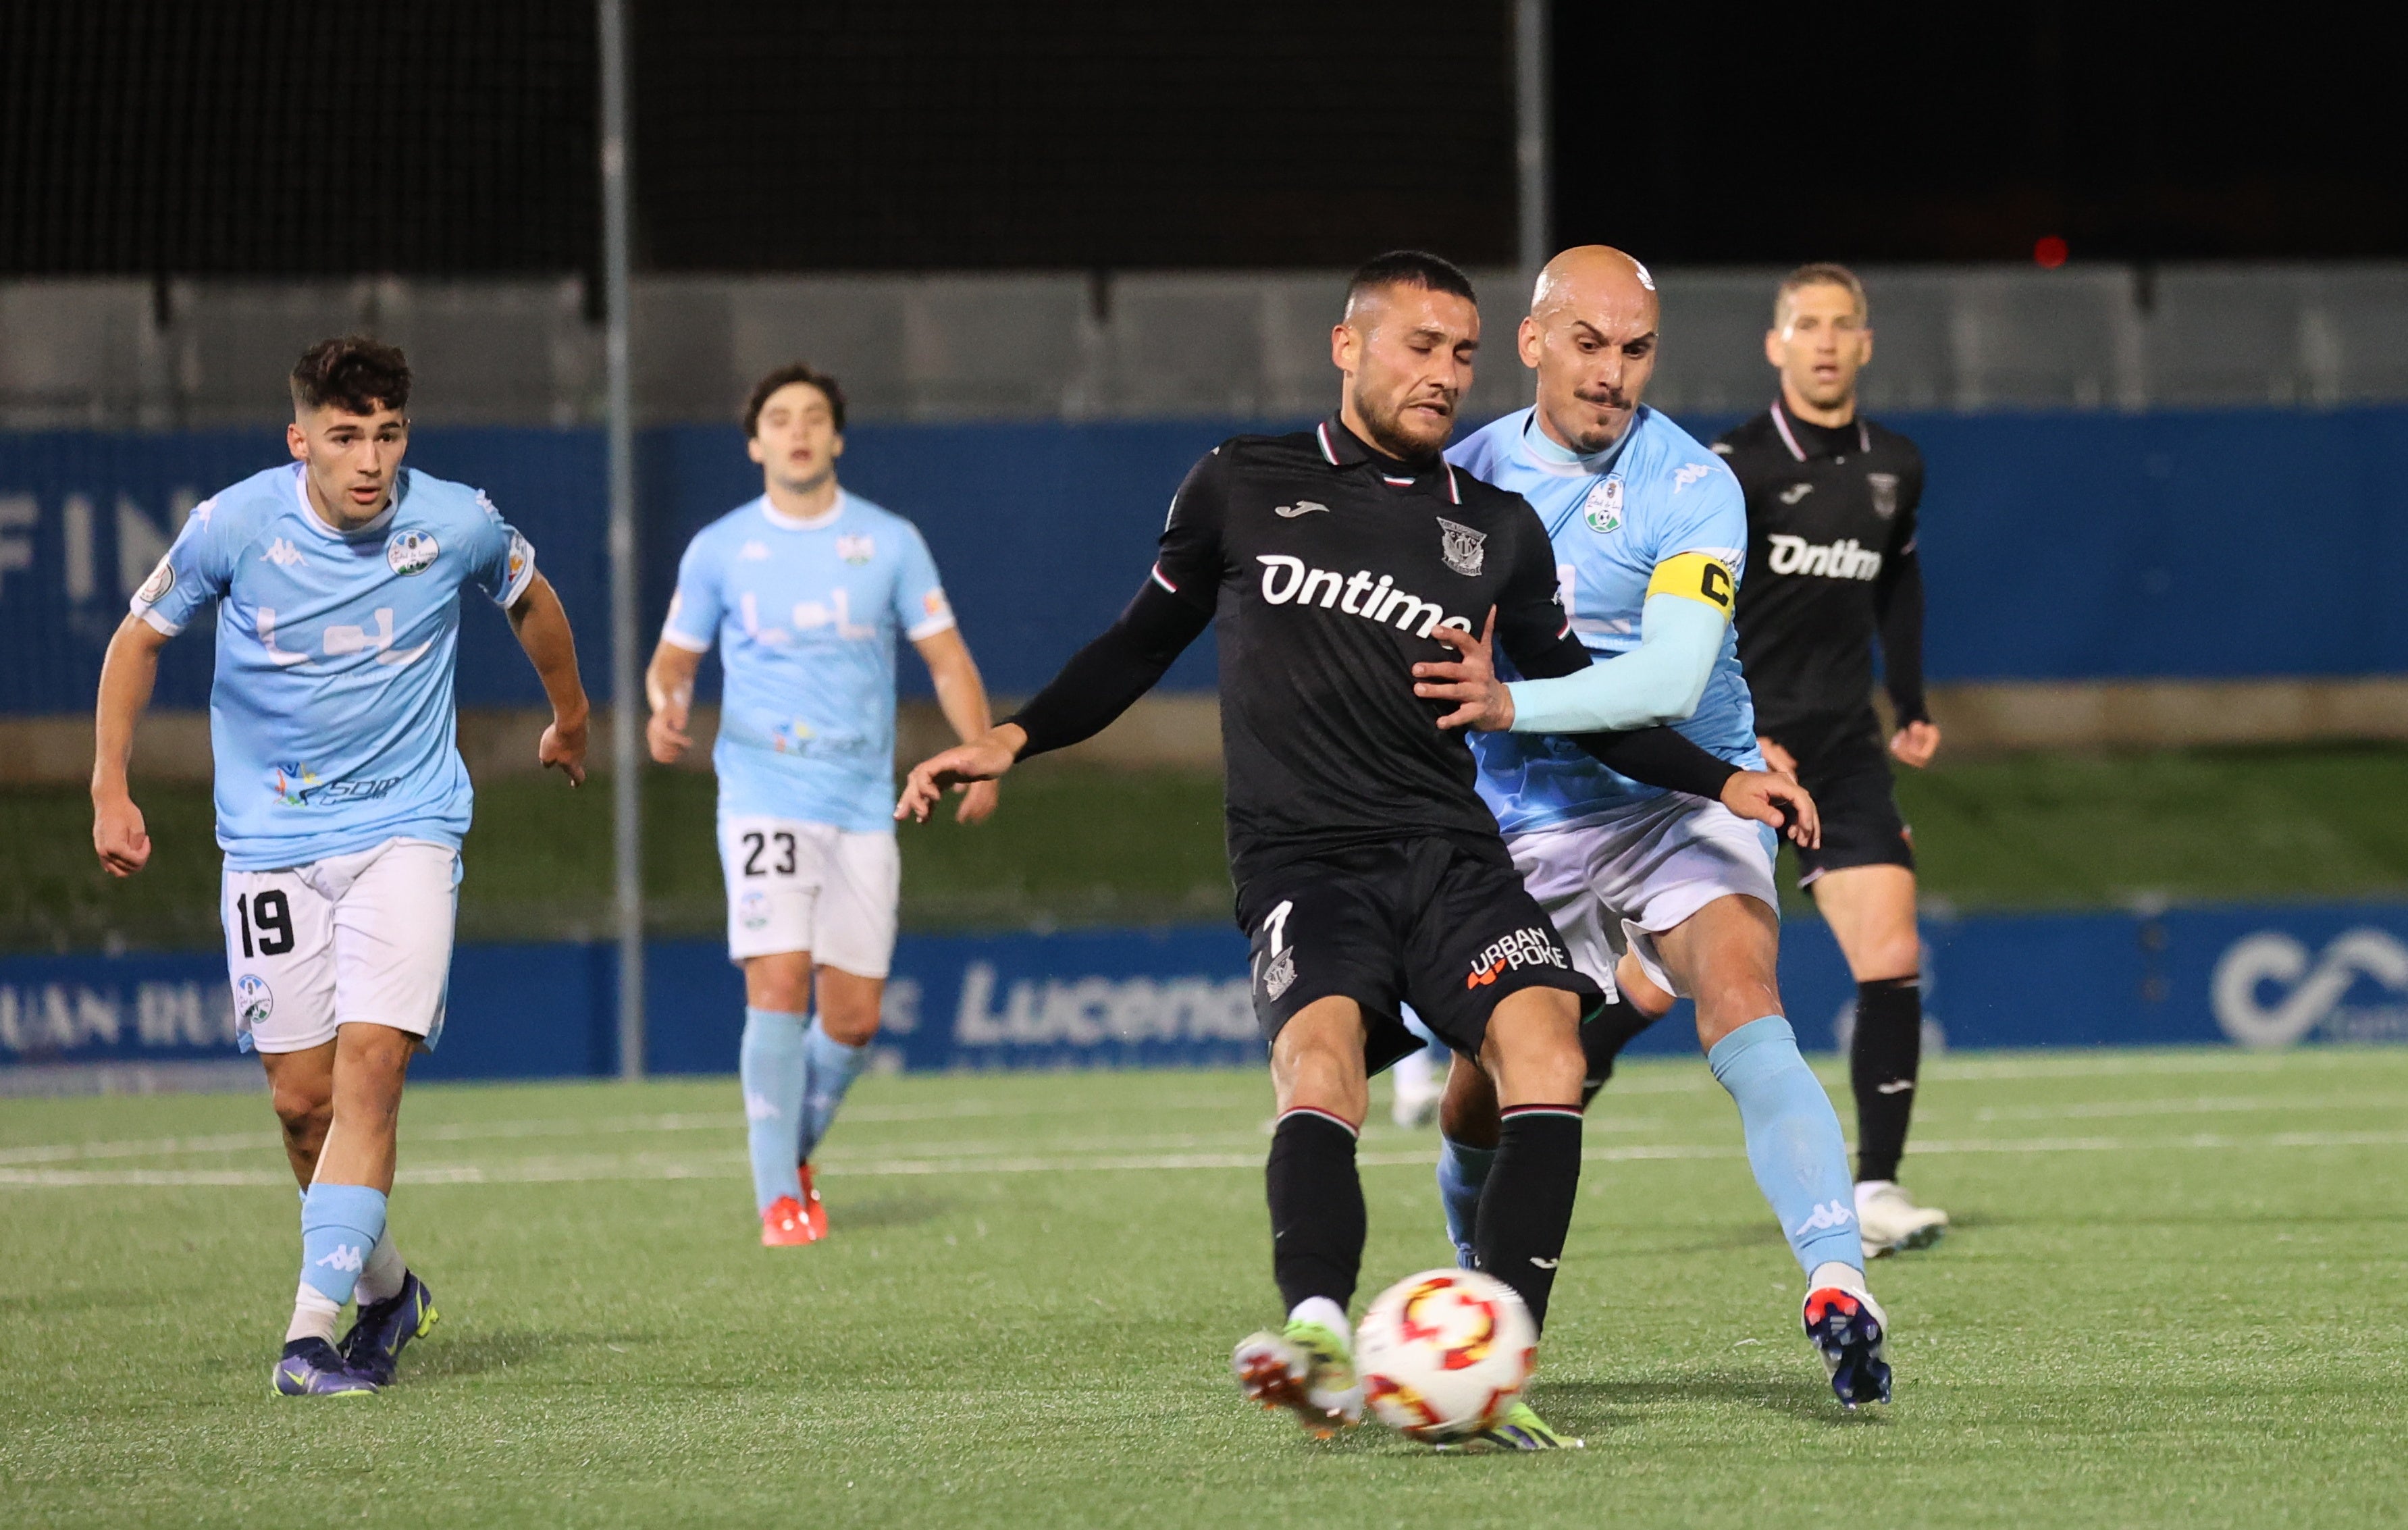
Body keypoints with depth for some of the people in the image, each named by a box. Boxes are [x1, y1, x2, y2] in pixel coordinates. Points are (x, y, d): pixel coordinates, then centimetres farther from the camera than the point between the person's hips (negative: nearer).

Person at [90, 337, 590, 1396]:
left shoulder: (457, 524, -9)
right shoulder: (234, 526, -11)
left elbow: (529, 599, 15)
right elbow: (140, 637, 6)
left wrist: (570, 719, 30)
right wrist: (110, 790, 3)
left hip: (406, 826, -1)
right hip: (269, 839, 1)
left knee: (370, 1066, -18)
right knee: (301, 1095, 1)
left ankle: (315, 1325, -21)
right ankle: (384, 1289, 25)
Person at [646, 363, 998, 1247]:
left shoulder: (890, 542, 5)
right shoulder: (718, 550, 4)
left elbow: (946, 657, 7)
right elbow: (676, 655, 13)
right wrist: (667, 705, -11)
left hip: (864, 809, 2)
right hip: (763, 800, -2)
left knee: (853, 1018, 1)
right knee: (779, 986, -17)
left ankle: (796, 1150, 29)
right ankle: (778, 1198, -11)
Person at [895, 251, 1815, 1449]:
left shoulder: (1497, 530, 15)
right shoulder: (1243, 488, 11)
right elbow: (1143, 643, 20)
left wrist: (1722, 782, 14)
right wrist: (1015, 740, 7)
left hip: (1451, 853, 2)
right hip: (1303, 860, -2)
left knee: (1545, 1049, -25)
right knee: (1319, 1057, -31)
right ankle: (1322, 1345, -50)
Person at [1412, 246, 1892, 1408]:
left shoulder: (1690, 488, -11)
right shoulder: (1466, 476, 4)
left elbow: (1671, 676, -24)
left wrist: (1515, 705, -35)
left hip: (1685, 803, -4)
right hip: (1525, 835, 4)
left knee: (1743, 1012, -29)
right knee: (1478, 1108, 3)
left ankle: (1838, 1290, -40)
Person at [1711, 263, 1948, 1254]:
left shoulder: (1893, 468, 9)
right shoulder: (1733, 468, -9)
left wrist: (1912, 705, 23)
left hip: (1842, 746, 5)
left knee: (1891, 961, -8)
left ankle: (1875, 1191, -2)